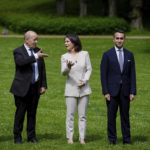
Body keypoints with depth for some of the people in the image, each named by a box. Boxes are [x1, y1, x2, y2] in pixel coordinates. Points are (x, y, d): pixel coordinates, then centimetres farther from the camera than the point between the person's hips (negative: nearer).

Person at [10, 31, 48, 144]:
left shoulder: (37, 51, 12)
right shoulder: (18, 52, -4)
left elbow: (42, 69, 14)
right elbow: (21, 62, -27)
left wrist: (43, 85, 8)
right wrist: (35, 57, -26)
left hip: (35, 88, 5)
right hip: (22, 88, -5)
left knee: (32, 113, 8)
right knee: (20, 113, -1)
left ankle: (31, 136, 16)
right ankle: (17, 137, 6)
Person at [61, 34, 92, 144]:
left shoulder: (84, 54, 3)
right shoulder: (65, 57, 2)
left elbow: (89, 69, 5)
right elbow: (63, 72, -9)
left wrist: (84, 80, -11)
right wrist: (68, 66, -31)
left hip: (84, 89, 0)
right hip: (71, 89, 0)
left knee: (83, 115, 3)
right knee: (70, 115, -1)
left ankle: (82, 138, 9)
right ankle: (70, 137, 7)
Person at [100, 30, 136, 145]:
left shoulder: (129, 55, 8)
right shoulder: (107, 55, 0)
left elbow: (132, 75, 7)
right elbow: (103, 75, -2)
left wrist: (133, 92, 0)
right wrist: (105, 92, -9)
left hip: (125, 91, 2)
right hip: (112, 91, -2)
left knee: (125, 115, 5)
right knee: (111, 116, 1)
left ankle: (126, 138, 11)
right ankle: (112, 139, 9)